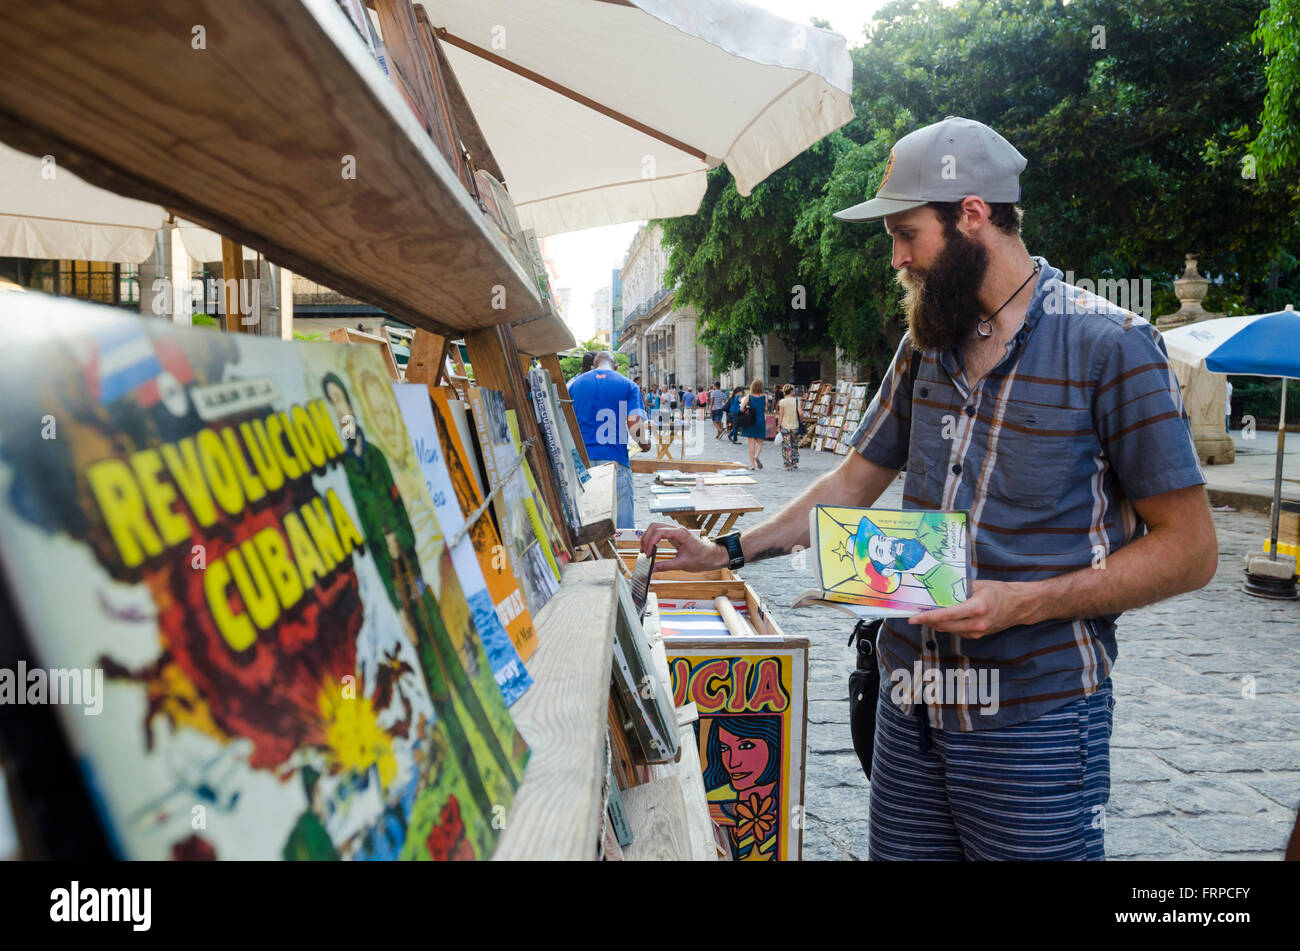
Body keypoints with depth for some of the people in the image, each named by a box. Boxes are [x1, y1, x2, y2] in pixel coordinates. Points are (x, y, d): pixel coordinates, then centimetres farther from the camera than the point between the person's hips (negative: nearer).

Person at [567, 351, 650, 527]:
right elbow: (634, 423, -7)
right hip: (615, 460, -3)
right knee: (623, 527, 2)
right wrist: (644, 444, 11)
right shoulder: (628, 385, 5)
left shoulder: (575, 383, 12)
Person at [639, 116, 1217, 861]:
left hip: (1035, 719, -5)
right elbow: (854, 483, 17)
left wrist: (1024, 602, -20)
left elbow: (1188, 550, -10)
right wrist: (726, 553, 9)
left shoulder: (1111, 345, -10)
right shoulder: (926, 345, 11)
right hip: (911, 702, 6)